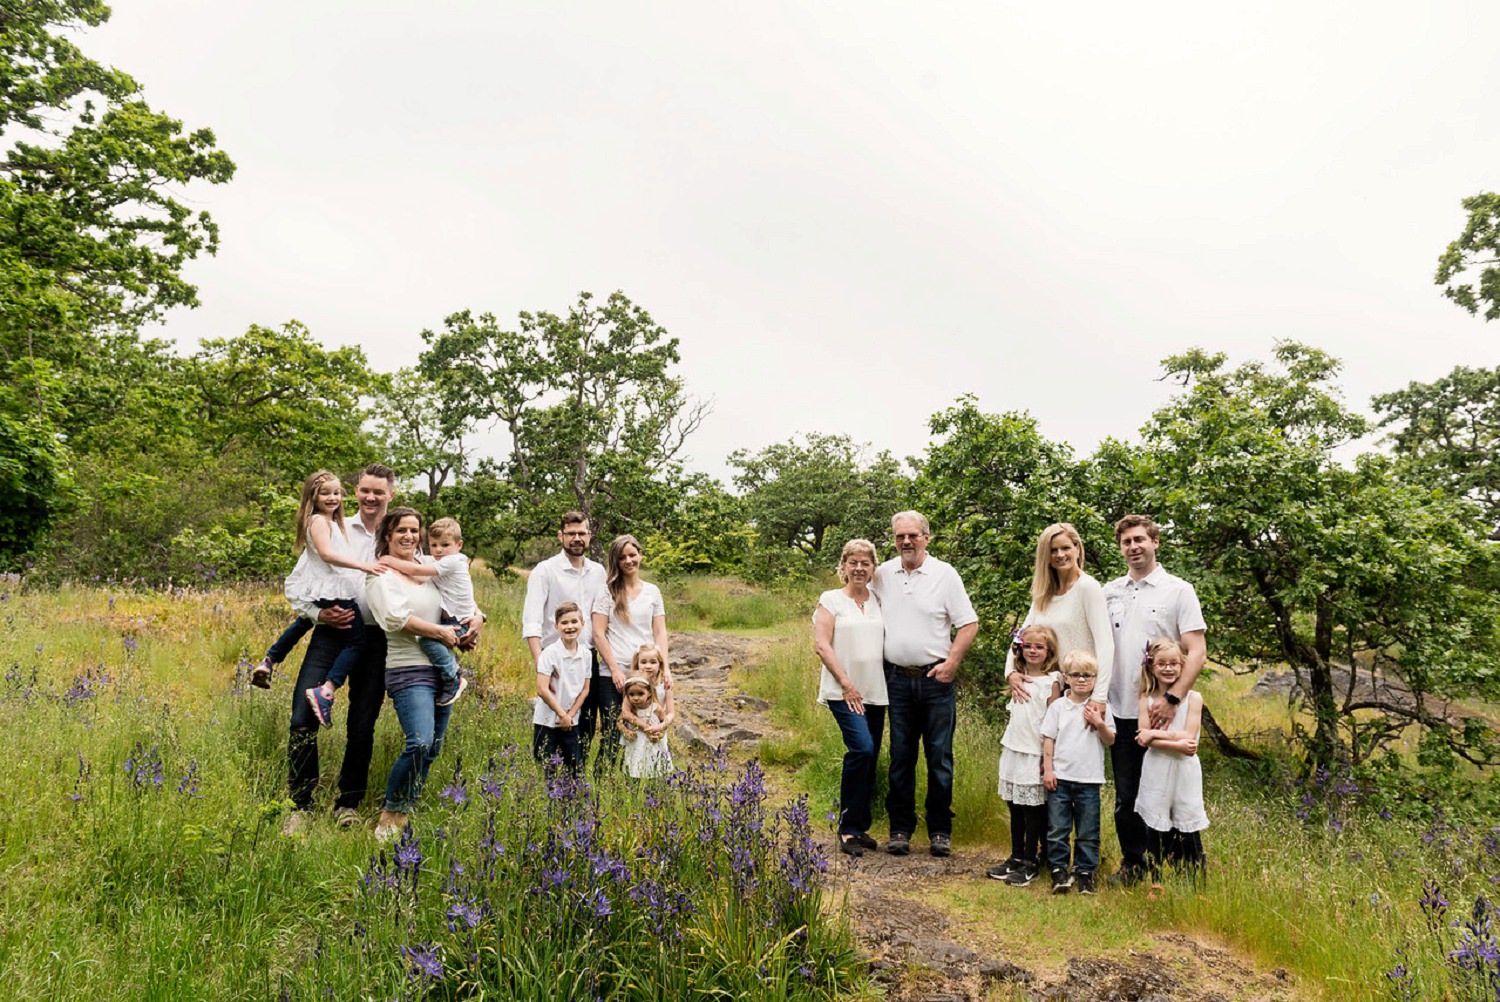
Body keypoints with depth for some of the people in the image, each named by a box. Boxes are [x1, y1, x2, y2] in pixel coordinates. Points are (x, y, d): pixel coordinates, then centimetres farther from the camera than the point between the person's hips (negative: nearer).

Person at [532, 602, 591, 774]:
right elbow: (542, 690, -17)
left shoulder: (586, 654, 0)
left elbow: (585, 689, 6)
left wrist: (570, 715, -4)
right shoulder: (550, 653, -14)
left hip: (571, 722, 5)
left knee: (576, 768, 8)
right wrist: (562, 714, -12)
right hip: (546, 721, -4)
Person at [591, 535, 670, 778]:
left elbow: (660, 633, 8)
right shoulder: (607, 591, 0)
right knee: (611, 738, -3)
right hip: (612, 676, -3)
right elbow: (598, 634, -4)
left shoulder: (653, 592, 10)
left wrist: (665, 667, -4)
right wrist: (615, 670, -10)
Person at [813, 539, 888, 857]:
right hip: (843, 691, -5)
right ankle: (848, 829, -8)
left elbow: (887, 643, 18)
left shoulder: (879, 602, 13)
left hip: (875, 692, 5)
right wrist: (846, 683, -12)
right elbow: (821, 644, -7)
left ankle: (860, 828, 21)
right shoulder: (831, 600, 0)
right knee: (862, 749, -20)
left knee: (869, 759, 7)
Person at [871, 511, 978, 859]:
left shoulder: (945, 574, -3)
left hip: (934, 678, -2)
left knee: (939, 757, 2)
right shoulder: (883, 575, 6)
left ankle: (940, 831, 14)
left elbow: (969, 624, -3)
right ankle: (900, 829, 18)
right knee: (900, 757, 8)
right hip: (897, 680, 3)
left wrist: (952, 663, -11)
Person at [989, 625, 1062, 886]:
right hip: (1013, 751, 6)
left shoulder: (1051, 681, -8)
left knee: (1033, 811, 0)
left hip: (1034, 755, -6)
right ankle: (1016, 857, 22)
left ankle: (1031, 863, 10)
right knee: (1015, 809, 12)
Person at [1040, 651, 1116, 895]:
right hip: (1060, 777, 0)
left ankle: (1085, 872, 18)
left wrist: (1100, 724, -16)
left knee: (1088, 831, 7)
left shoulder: (1101, 708, 3)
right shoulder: (1058, 706, 2)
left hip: (1089, 779, 0)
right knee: (1057, 827, 2)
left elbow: (1110, 741, 2)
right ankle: (1059, 870, 12)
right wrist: (1048, 769, -2)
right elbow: (1049, 739, 3)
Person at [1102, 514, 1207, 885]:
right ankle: (1132, 863, 26)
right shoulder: (1109, 592, 11)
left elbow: (1197, 652, -7)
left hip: (1161, 713, -4)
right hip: (1120, 711, 4)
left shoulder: (1178, 590, -1)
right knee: (1125, 796, 10)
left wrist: (1172, 698, -19)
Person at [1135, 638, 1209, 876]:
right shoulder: (1146, 699, 2)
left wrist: (1155, 734, -13)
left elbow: (1189, 737, -11)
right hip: (1156, 774, 1)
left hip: (1184, 772, -1)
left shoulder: (1193, 698, -1)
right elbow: (1146, 739, -8)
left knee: (1189, 836, 4)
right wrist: (1177, 744, -19)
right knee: (1156, 833, 7)